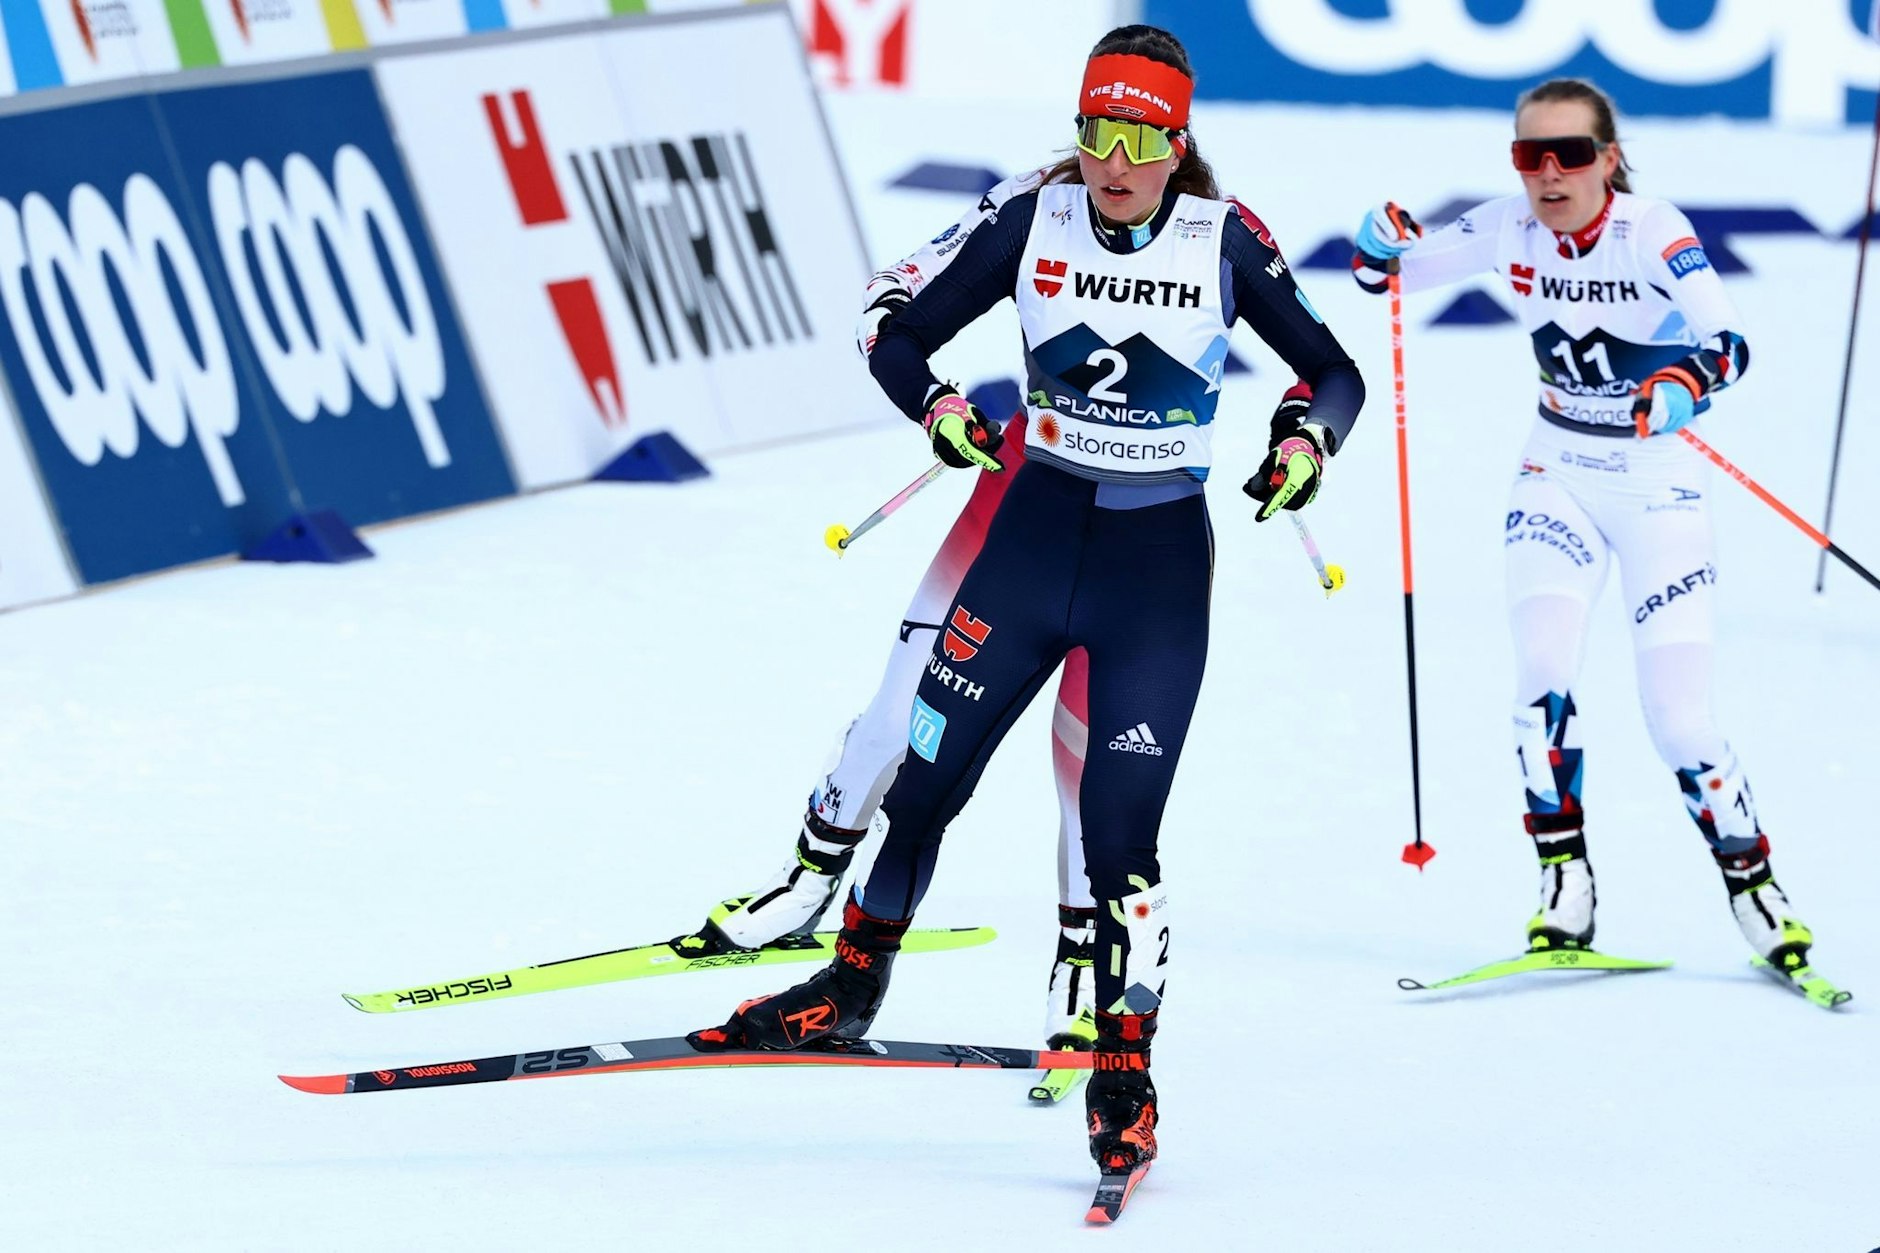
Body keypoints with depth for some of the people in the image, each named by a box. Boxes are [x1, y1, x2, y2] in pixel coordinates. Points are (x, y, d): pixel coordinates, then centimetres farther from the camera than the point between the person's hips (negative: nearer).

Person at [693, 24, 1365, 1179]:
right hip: (1037, 531, 2)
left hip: (1160, 561, -2)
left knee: (1119, 834, -7)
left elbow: (1333, 371, -2)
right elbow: (902, 341, 2)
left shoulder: (1225, 241, -8)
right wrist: (940, 408, -19)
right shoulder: (1034, 222, -4)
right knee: (925, 773, 6)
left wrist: (1307, 441, -22)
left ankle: (1125, 1080, 4)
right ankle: (854, 987, 26)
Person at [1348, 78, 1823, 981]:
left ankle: (1751, 883, 12)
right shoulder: (1511, 229, -7)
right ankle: (1564, 881, -4)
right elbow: (1393, 271, 4)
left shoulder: (1653, 232, -20)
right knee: (1543, 674, -17)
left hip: (1658, 483, -3)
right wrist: (1382, 243, -19)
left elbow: (1726, 338, -35)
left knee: (1678, 715, -8)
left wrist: (1685, 385, -56)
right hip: (1557, 475, 3)